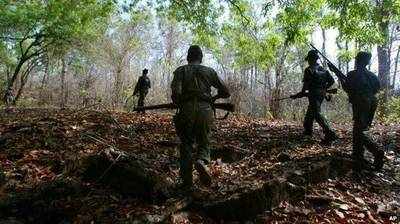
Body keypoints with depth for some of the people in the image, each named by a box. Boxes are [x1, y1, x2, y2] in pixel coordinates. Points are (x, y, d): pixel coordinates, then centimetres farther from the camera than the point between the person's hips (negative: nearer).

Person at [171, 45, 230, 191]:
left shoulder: (180, 71, 7)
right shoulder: (209, 71, 12)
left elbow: (176, 93, -10)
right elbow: (226, 92, 13)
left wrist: (179, 105, 9)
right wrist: (213, 98, 30)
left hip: (187, 111, -1)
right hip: (205, 111, 1)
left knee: (186, 144, 11)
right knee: (204, 143, 17)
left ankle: (187, 182, 10)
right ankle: (202, 162, -15)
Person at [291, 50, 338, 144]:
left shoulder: (309, 70, -11)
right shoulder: (323, 69, 12)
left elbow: (305, 86, -15)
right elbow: (332, 81, 14)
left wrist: (297, 95, -7)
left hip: (314, 95, -8)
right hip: (321, 94, 9)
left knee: (317, 114, -10)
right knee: (310, 112, 22)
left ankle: (330, 134, -19)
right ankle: (308, 129, 34)